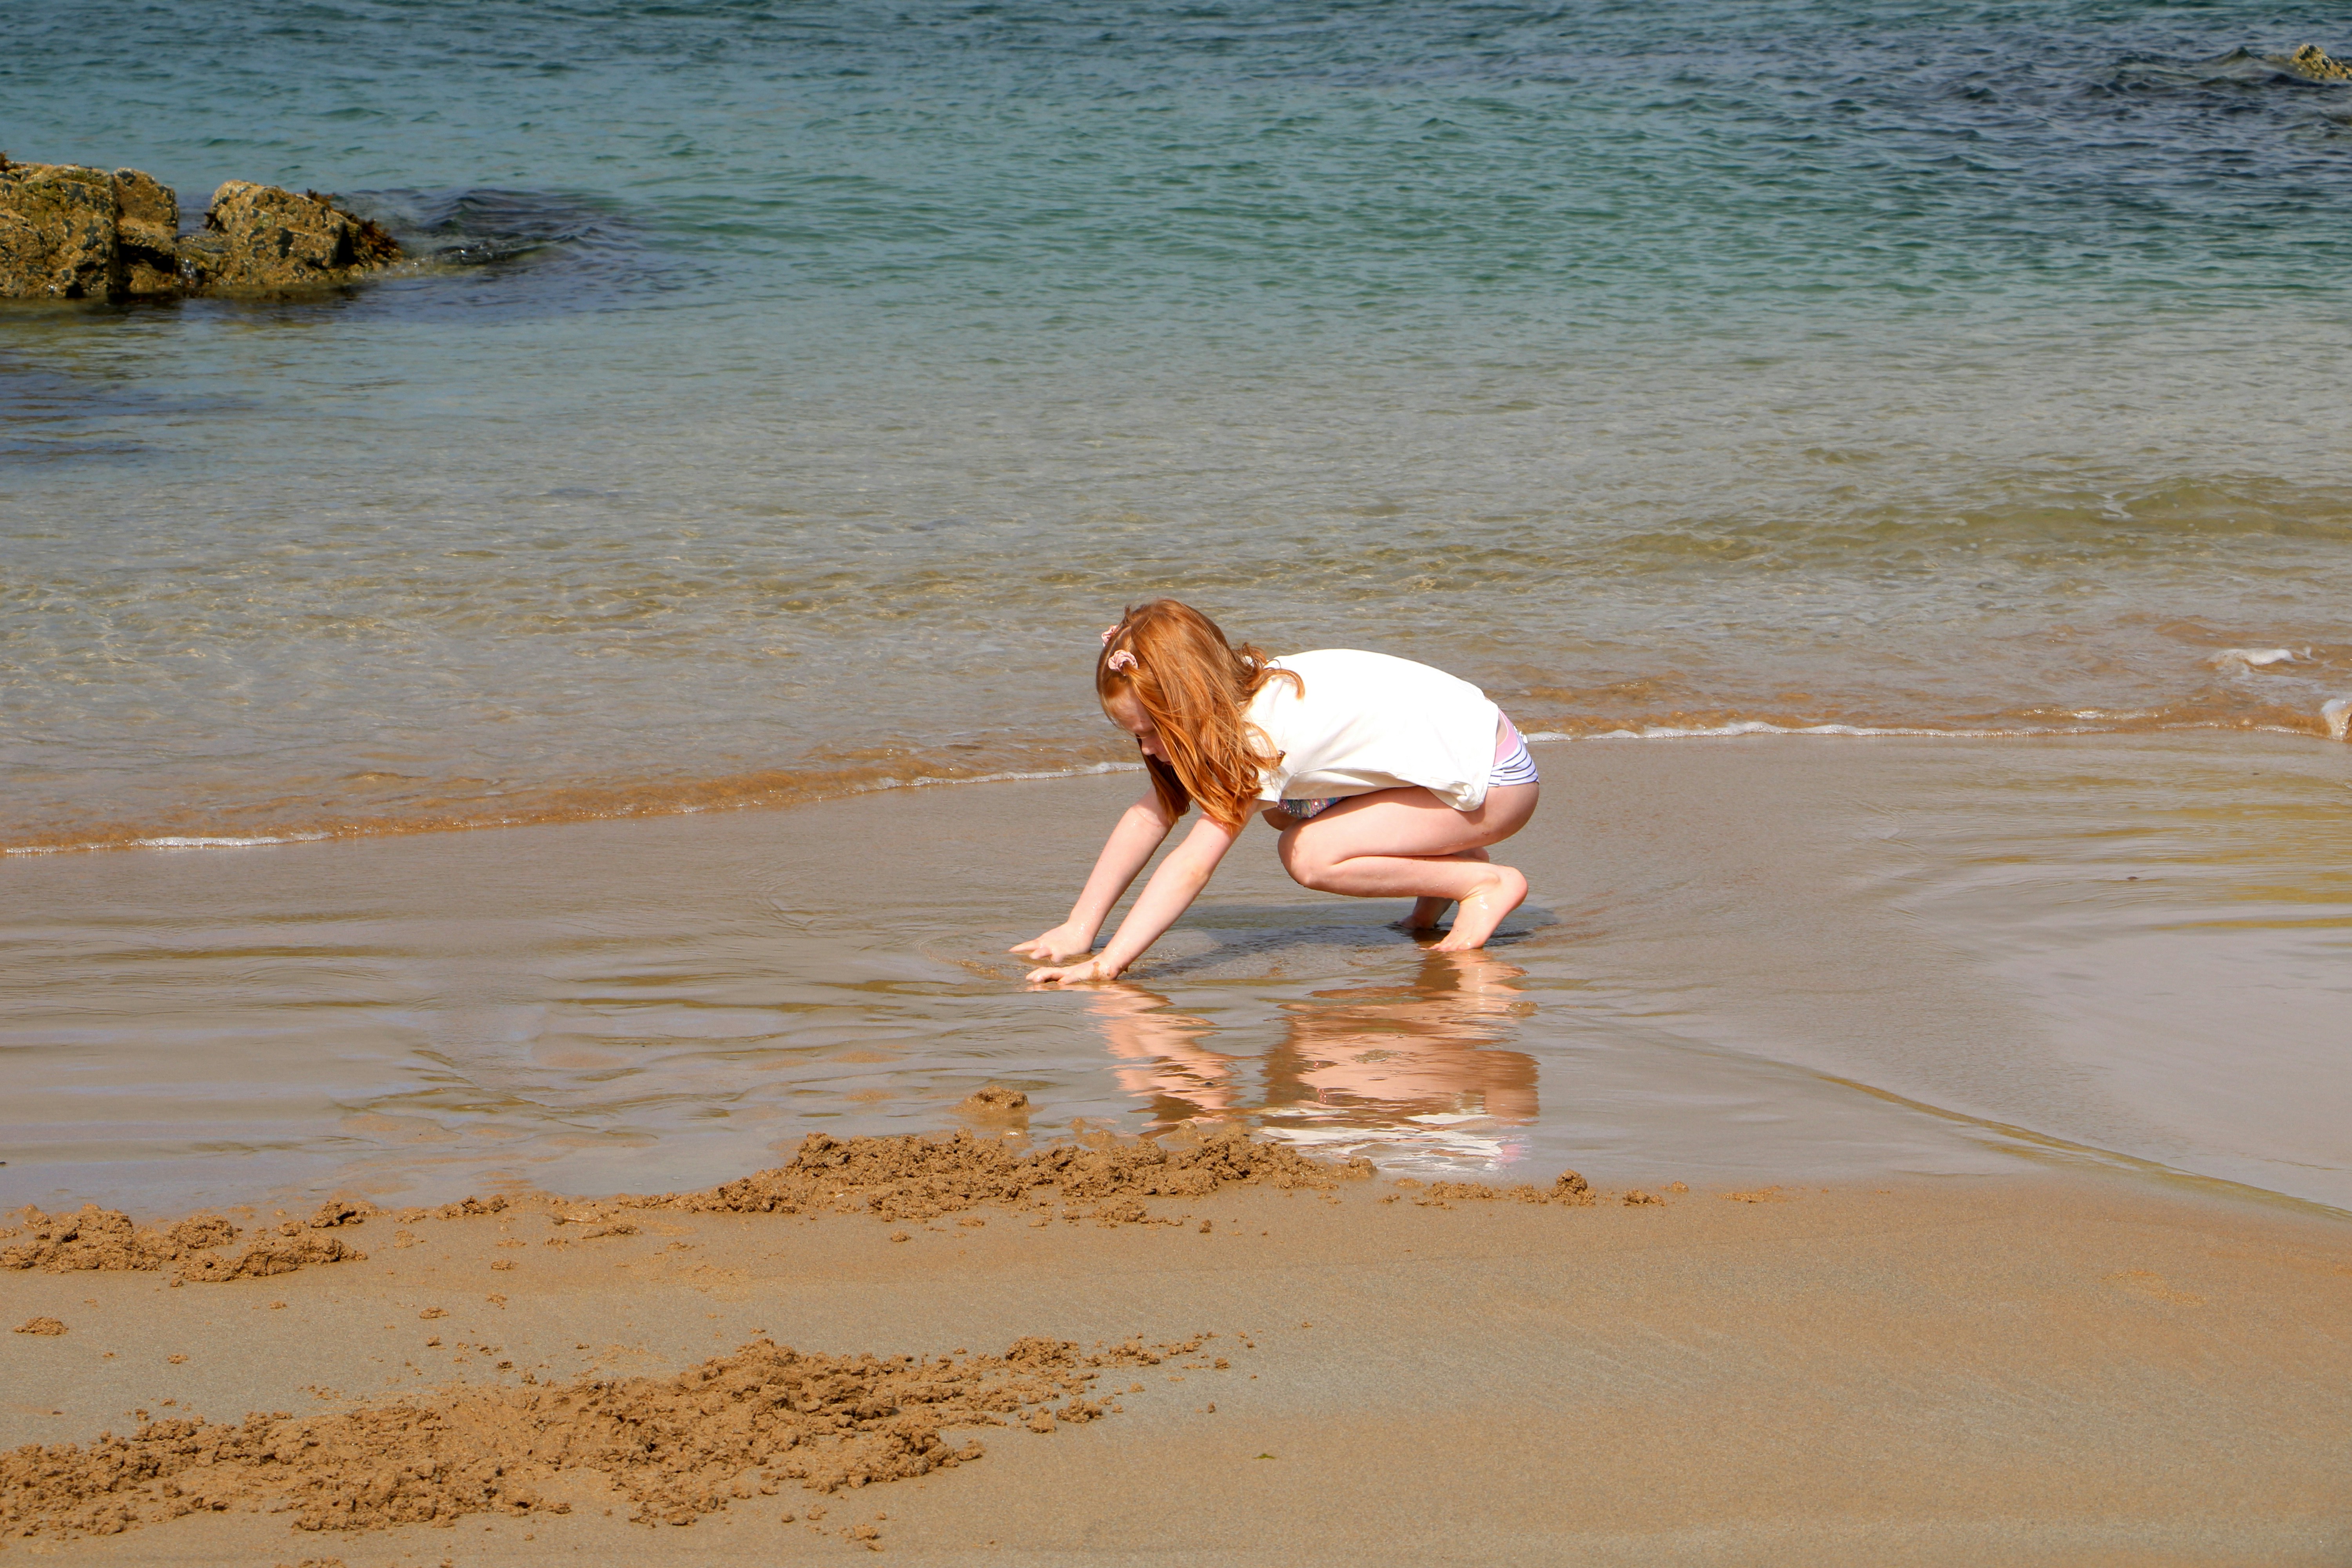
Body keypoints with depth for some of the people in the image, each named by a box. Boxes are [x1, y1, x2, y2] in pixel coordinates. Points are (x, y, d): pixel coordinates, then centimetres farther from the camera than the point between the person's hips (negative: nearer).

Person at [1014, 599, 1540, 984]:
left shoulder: (1265, 731, -28)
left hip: (1495, 780, -10)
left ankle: (1486, 884, -9)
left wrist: (1109, 963, -38)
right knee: (1281, 809, 4)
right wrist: (1079, 929, -6)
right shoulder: (1238, 692, -2)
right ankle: (1447, 869, 11)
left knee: (1306, 856, -19)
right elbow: (1151, 815, 0)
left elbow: (1192, 866, -34)